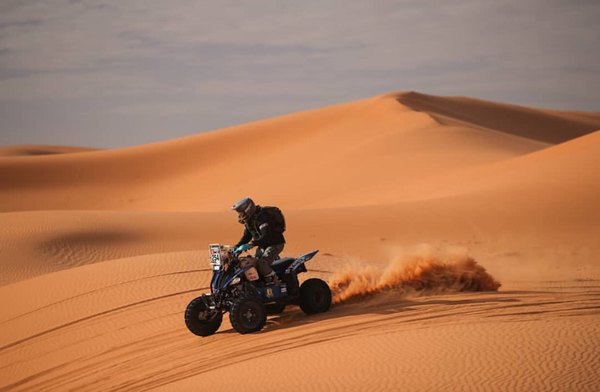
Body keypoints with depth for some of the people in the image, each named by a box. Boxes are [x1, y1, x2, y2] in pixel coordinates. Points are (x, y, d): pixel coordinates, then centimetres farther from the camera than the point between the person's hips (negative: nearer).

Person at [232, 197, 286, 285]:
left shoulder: (262, 217, -27)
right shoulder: (249, 220, 4)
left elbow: (266, 236, -37)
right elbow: (247, 236, 13)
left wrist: (250, 244, -44)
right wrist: (236, 247, -2)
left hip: (275, 244, -10)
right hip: (263, 245, 10)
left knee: (262, 263, -25)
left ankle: (274, 281, -12)